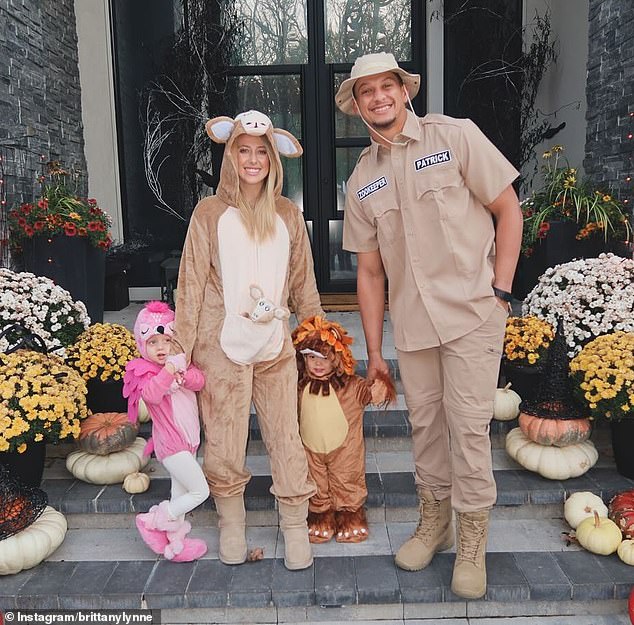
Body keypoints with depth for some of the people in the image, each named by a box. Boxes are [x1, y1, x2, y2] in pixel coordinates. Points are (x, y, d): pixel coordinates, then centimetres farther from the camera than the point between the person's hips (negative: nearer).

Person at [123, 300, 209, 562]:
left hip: (187, 440, 8)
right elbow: (151, 394, -32)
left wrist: (184, 375, -27)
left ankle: (175, 540, 31)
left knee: (180, 493, 17)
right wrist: (167, 372, -42)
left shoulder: (180, 363, 7)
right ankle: (152, 522, 7)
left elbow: (200, 381, -9)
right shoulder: (144, 371, -12)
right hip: (171, 444, -8)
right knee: (200, 491, -6)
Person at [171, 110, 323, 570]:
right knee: (224, 444, 7)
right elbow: (191, 284, -1)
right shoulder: (210, 213, 0)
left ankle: (296, 529, 21)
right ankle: (232, 525, 30)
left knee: (287, 439, 3)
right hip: (221, 347, -2)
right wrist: (181, 349, -3)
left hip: (275, 346, 2)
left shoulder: (288, 214, 8)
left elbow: (304, 282, 13)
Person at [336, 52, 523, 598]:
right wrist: (373, 352, 9)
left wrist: (500, 290, -8)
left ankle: (472, 543, 19)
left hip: (472, 313, -4)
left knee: (468, 426, -1)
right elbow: (370, 271, 9)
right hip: (411, 323, 4)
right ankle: (433, 523, 34)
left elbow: (508, 210, 0)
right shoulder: (362, 180, 7)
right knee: (425, 424, 13)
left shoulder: (456, 137, -4)